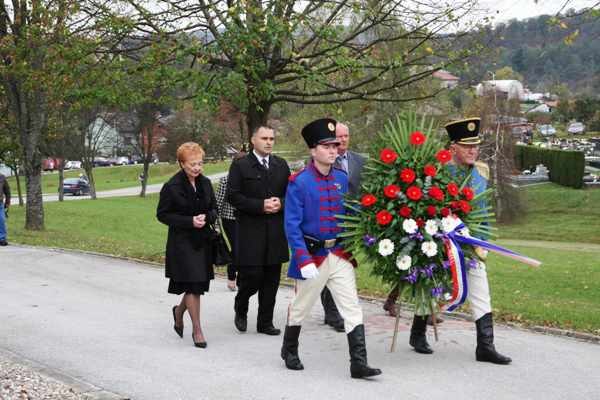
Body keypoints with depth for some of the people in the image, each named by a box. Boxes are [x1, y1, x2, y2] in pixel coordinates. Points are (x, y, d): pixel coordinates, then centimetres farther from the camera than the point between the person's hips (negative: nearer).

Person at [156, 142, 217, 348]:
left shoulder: (205, 183, 6)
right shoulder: (172, 186, -10)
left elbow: (214, 208, 14)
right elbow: (162, 214, -7)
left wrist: (207, 218, -10)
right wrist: (190, 221, -17)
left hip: (203, 240, 6)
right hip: (182, 242, -5)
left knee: (199, 284, 10)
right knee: (192, 284, -8)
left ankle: (179, 311, 39)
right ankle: (197, 330, 3)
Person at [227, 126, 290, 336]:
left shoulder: (281, 165, 13)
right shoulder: (240, 165, -2)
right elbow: (233, 196, -8)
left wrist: (280, 203, -6)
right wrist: (260, 205, -15)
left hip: (275, 232, 5)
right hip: (250, 231, -4)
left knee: (271, 279, 6)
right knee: (252, 275, -7)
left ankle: (265, 322, 16)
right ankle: (240, 309, 22)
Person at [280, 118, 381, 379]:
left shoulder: (342, 179, 4)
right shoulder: (299, 182, -11)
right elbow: (292, 225, -14)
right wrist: (304, 260, -20)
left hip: (340, 254, 4)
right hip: (312, 255, -4)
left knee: (352, 308, -4)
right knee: (300, 307, 13)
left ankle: (358, 363, -3)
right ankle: (289, 352, 35)